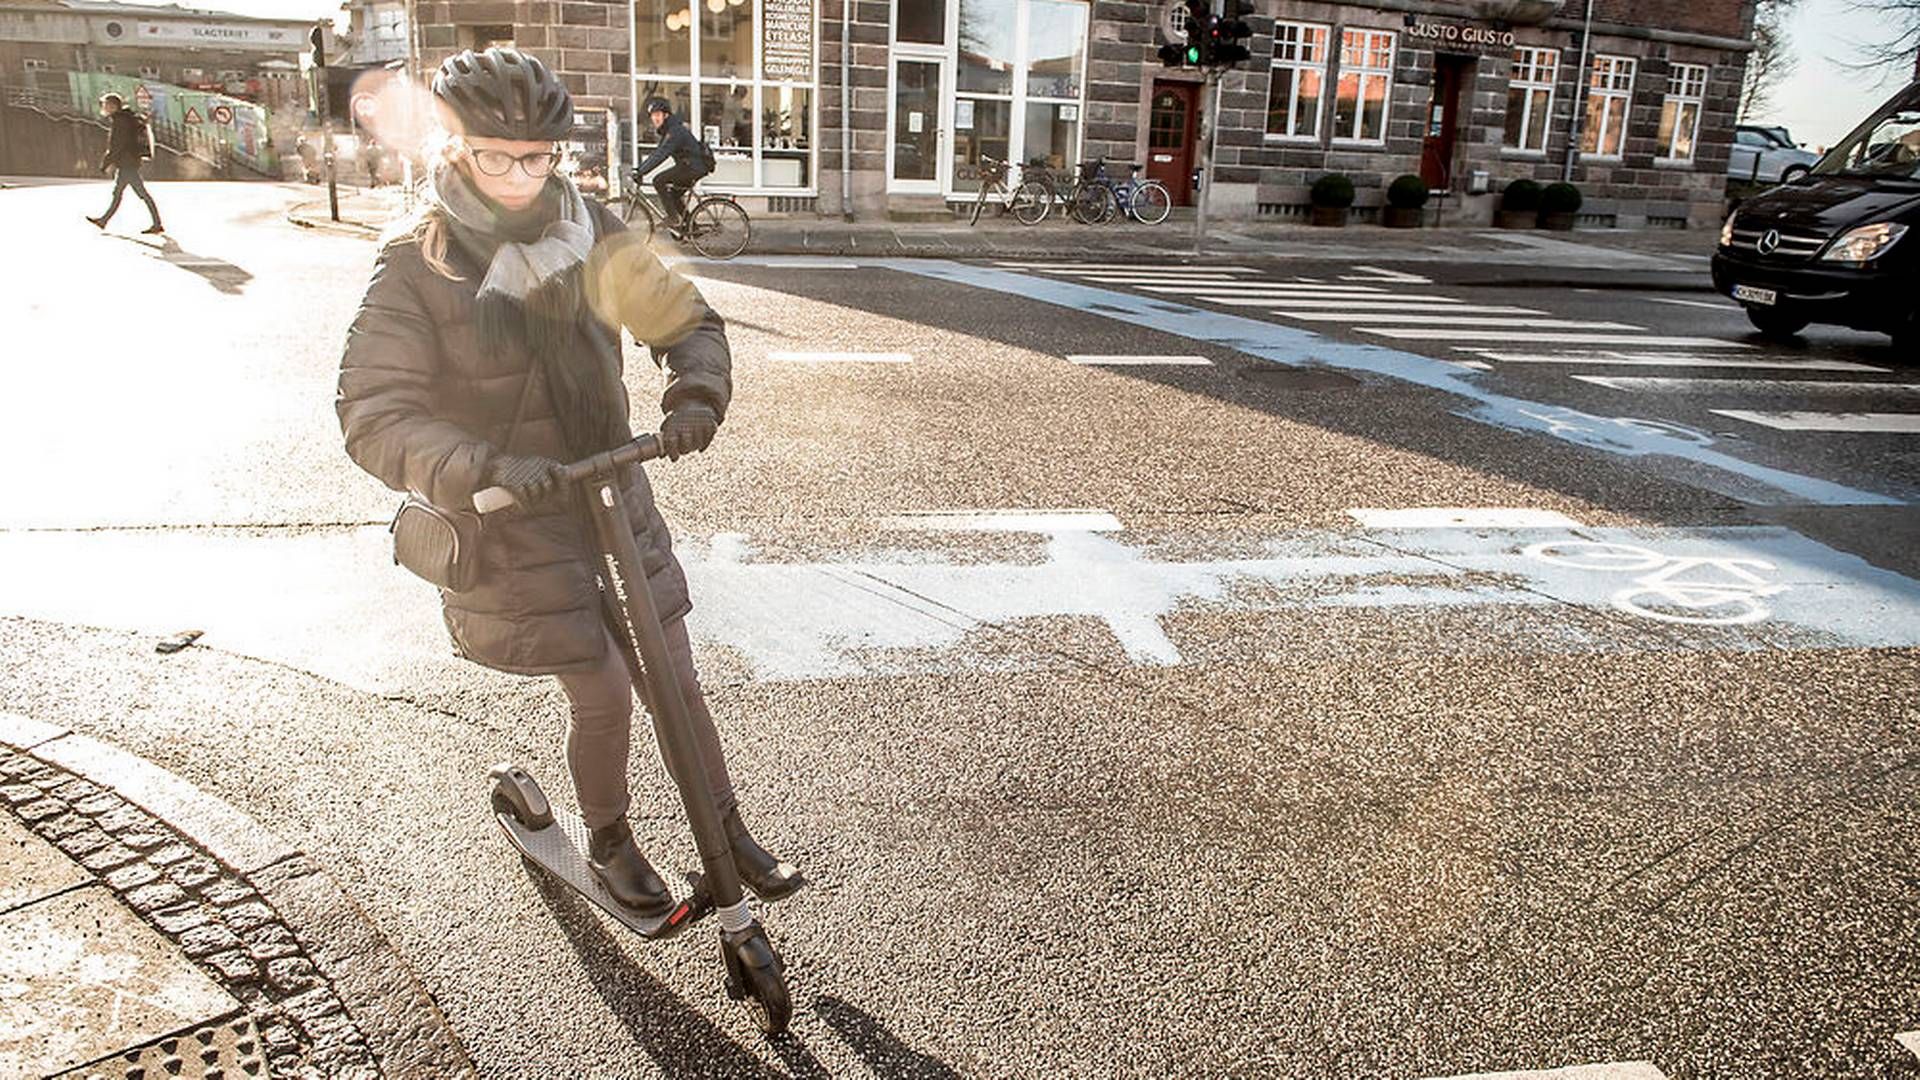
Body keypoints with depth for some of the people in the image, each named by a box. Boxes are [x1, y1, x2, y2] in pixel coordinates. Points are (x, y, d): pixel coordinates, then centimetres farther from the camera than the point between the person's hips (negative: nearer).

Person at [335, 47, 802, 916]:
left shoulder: (587, 230, -2)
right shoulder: (417, 270, -14)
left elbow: (684, 319, 2)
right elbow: (373, 414, -21)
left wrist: (696, 393, -20)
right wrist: (483, 469, -37)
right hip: (515, 525, -4)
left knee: (673, 678, 9)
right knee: (603, 697, 2)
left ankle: (730, 836, 27)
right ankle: (609, 845, 31)